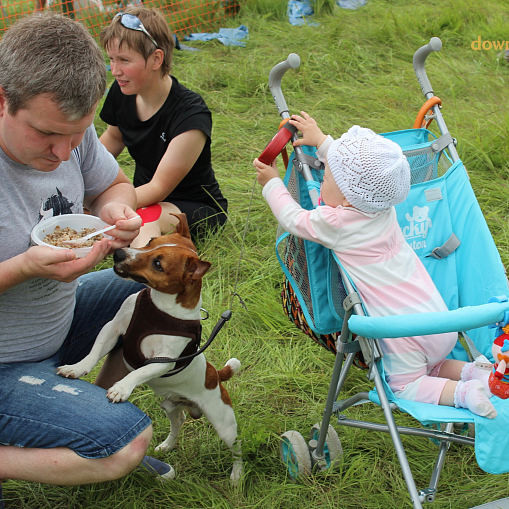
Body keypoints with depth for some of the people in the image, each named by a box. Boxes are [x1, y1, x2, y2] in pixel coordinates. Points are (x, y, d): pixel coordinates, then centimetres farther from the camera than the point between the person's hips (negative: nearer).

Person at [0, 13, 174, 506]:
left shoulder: (67, 128, -10)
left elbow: (112, 184, 9)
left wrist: (116, 209, -15)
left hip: (62, 316, 8)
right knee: (128, 441, -20)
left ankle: (97, 406, 18)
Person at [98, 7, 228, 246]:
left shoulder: (191, 114, -26)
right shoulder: (121, 93, -6)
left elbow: (159, 188, -24)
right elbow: (113, 138, 16)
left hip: (197, 207, -7)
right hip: (146, 197, 7)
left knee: (143, 221, -40)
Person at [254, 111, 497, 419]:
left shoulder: (336, 223, -17)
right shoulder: (385, 208, 3)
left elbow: (294, 219, 3)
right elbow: (352, 165, 24)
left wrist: (272, 183, 18)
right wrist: (322, 141, 34)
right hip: (439, 314, 8)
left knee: (405, 385, 7)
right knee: (428, 368, 27)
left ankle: (466, 393, -13)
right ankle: (475, 372, 5)